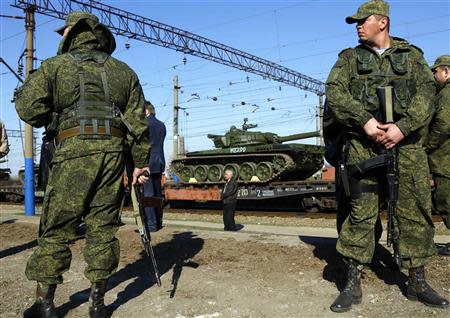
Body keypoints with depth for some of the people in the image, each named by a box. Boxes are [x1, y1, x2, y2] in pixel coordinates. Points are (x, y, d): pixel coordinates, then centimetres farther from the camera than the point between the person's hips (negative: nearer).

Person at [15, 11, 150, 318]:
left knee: (56, 229, 7)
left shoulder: (55, 66, 7)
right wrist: (141, 162, 12)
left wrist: (30, 83, 19)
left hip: (74, 153, -3)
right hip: (113, 153, 3)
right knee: (103, 228, 8)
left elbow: (30, 111, -1)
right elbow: (138, 121, 9)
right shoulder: (124, 72, 16)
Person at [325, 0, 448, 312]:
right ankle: (353, 284, 6)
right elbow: (334, 92, -1)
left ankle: (418, 282, 19)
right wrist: (364, 120, -16)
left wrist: (403, 126, -16)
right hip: (363, 144, -1)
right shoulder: (350, 57, 14)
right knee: (360, 212, -1)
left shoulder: (412, 55, 14)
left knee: (415, 211, 4)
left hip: (405, 143, 1)